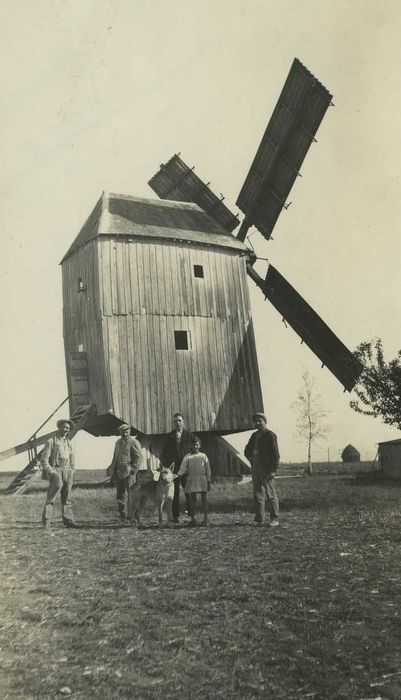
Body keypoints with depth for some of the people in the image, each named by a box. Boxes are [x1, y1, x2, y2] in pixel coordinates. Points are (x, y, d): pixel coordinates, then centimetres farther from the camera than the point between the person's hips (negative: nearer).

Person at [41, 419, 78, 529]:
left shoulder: (68, 442, 13)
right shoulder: (51, 442, -4)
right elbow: (44, 460, -8)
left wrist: (72, 472, 12)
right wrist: (52, 472, -14)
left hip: (67, 472, 6)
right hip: (56, 471, -6)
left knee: (67, 498, 8)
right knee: (51, 498, -7)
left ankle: (68, 520, 12)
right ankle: (46, 522, -3)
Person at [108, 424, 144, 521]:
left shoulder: (134, 442, -3)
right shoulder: (118, 442, 18)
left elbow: (139, 457, -7)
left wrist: (133, 469, -14)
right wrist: (112, 472, 18)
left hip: (128, 473, -6)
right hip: (118, 473, 7)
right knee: (120, 495, 7)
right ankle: (123, 516, 14)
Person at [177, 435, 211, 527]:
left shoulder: (203, 456, 7)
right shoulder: (187, 457, 6)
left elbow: (208, 469, 7)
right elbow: (183, 468, -1)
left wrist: (209, 482, 3)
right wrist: (178, 475, -19)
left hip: (202, 479, 0)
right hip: (191, 480, 0)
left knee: (204, 499, -1)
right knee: (192, 499, 4)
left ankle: (205, 519, 4)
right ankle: (193, 519, 12)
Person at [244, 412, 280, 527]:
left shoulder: (270, 435, -6)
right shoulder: (254, 435, 16)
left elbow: (275, 454, -10)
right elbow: (247, 451, 28)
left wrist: (273, 470, -16)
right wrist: (252, 459, 9)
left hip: (266, 470, -7)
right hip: (255, 469, 7)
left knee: (270, 495, -2)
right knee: (257, 494, 6)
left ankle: (274, 519, 7)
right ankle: (259, 520, 10)